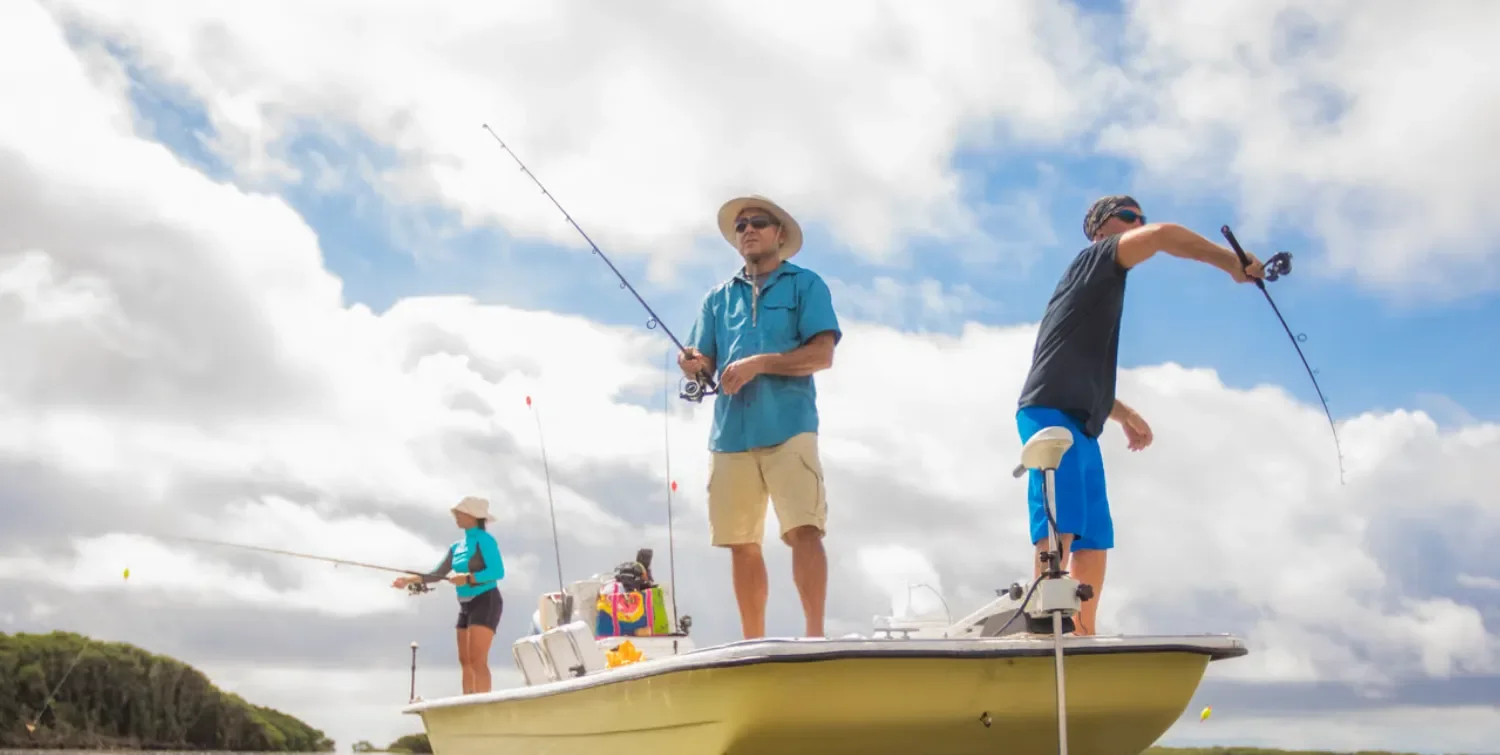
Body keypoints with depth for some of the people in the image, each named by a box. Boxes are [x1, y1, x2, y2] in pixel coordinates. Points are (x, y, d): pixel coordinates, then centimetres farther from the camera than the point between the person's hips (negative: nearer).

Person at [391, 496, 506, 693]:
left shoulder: (484, 540, -9)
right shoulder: (457, 547, 15)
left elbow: (498, 572, -18)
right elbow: (438, 574, 15)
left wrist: (468, 578, -26)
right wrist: (409, 579, 4)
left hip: (485, 602, -9)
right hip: (466, 606, 9)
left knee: (477, 660, -17)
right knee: (465, 661, 6)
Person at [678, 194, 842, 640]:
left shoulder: (805, 285, 9)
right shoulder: (719, 297, 22)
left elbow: (822, 354, -4)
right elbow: (704, 364, 17)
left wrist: (759, 362, -14)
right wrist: (693, 364, -7)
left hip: (788, 427, -4)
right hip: (730, 432, 4)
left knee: (804, 530, -14)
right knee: (741, 542, 3)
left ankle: (815, 637, -12)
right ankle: (752, 644, 10)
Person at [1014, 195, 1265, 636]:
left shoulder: (1101, 288, 30)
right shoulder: (1096, 258, 5)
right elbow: (1162, 235, -15)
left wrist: (1123, 414, 25)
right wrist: (1233, 264, -6)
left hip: (1080, 425, 10)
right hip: (1053, 414, -10)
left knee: (1094, 540, 4)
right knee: (1061, 526, -20)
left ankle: (1082, 638, 3)